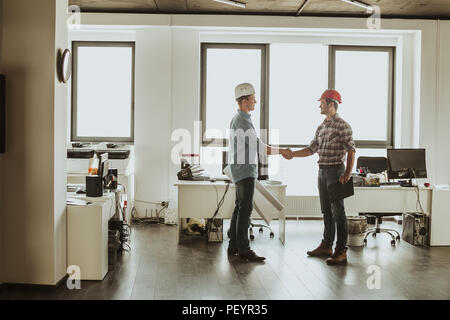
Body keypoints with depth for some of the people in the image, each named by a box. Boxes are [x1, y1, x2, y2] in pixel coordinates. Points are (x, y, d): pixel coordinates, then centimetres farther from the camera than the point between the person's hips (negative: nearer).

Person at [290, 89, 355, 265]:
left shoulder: (343, 126, -9)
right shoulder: (322, 127, 15)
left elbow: (351, 151, -14)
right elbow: (312, 149, 16)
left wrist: (347, 174, -21)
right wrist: (292, 154, 7)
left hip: (335, 170, -8)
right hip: (322, 171, 8)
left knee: (338, 211, -7)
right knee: (326, 210, 14)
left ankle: (341, 251, -4)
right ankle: (326, 245, 23)